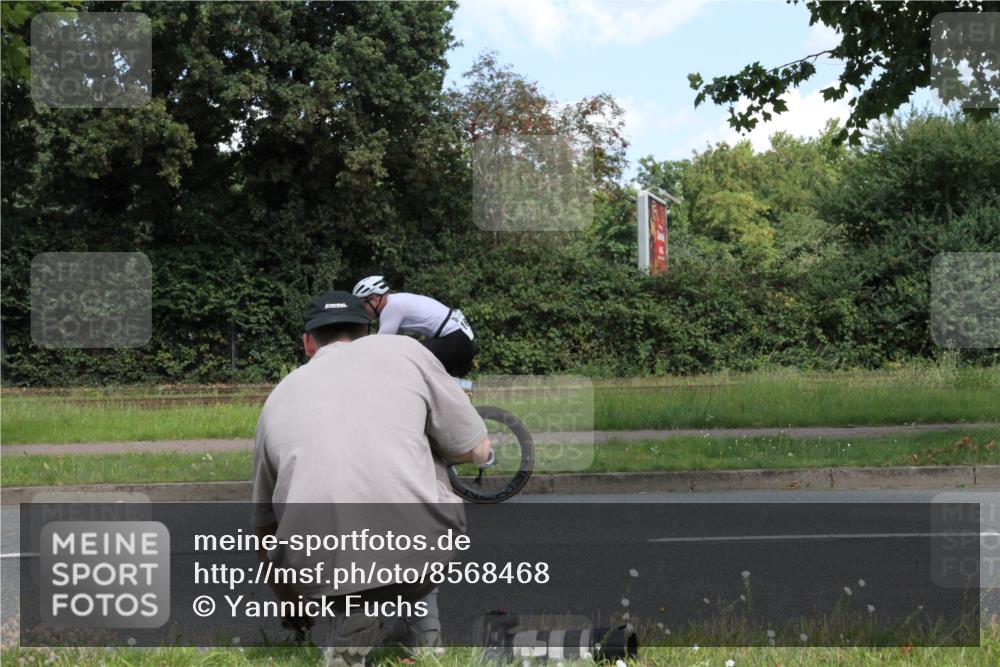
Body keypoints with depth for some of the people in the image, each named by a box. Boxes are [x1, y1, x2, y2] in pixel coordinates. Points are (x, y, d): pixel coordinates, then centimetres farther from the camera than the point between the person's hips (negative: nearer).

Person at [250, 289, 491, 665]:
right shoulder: (403, 349, 15)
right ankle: (423, 631, 24)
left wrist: (292, 603, 49)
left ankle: (346, 625, 11)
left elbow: (265, 526, 32)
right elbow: (477, 451, 19)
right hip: (419, 556, -2)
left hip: (318, 577, 2)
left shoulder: (279, 396, 23)